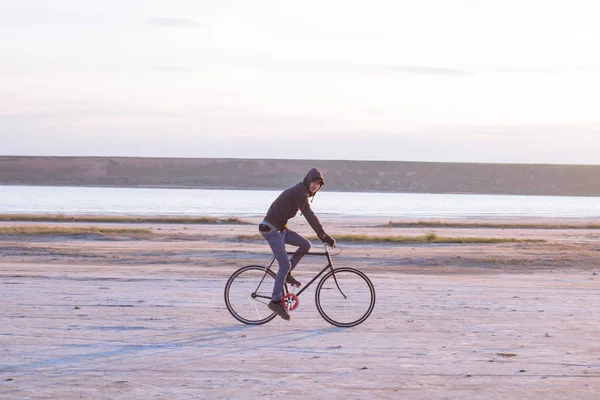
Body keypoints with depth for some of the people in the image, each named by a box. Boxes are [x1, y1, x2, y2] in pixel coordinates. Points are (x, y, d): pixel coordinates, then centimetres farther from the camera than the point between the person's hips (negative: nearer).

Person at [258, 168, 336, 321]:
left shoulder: (303, 192, 13)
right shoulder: (299, 191, -19)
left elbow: (310, 216, 21)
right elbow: (309, 216, -24)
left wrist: (323, 235, 17)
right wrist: (325, 236, -24)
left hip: (280, 228, 9)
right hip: (271, 228, -9)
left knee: (305, 245, -1)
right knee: (285, 264, -12)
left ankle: (286, 274, 10)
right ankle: (276, 301, -7)